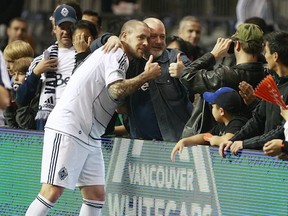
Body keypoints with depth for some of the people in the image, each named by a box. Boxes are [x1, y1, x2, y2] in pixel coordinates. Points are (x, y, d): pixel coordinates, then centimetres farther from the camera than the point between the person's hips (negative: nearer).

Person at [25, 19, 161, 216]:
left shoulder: (121, 60, 21)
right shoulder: (115, 54, -8)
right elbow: (117, 90, -22)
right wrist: (146, 76, -14)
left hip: (90, 137, 10)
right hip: (67, 129, -10)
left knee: (96, 195, 3)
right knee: (52, 192, -15)